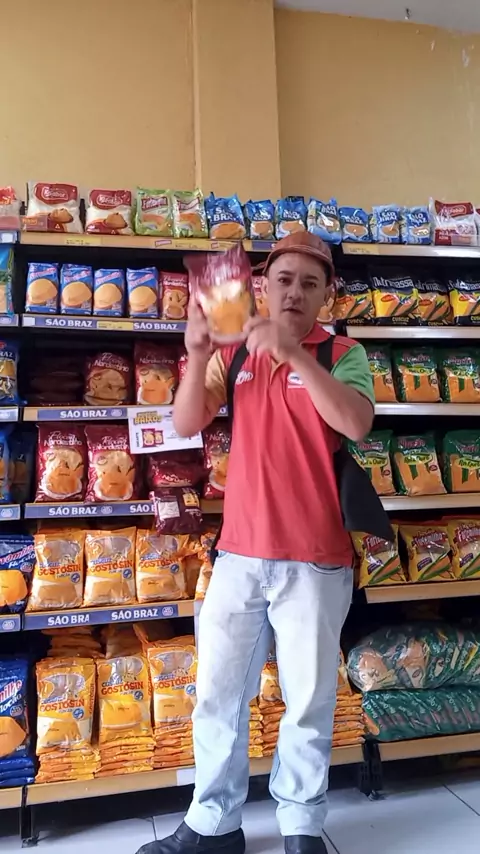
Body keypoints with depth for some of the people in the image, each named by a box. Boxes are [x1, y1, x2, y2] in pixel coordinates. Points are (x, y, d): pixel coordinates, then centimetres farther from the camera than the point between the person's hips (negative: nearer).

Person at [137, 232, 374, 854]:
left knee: (309, 700, 12)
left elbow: (356, 423, -20)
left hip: (316, 561, -3)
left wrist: (294, 352, -27)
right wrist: (197, 354, -17)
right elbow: (187, 424, -2)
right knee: (218, 695, 13)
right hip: (239, 554, 3)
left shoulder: (343, 353, -2)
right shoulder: (235, 352, 7)